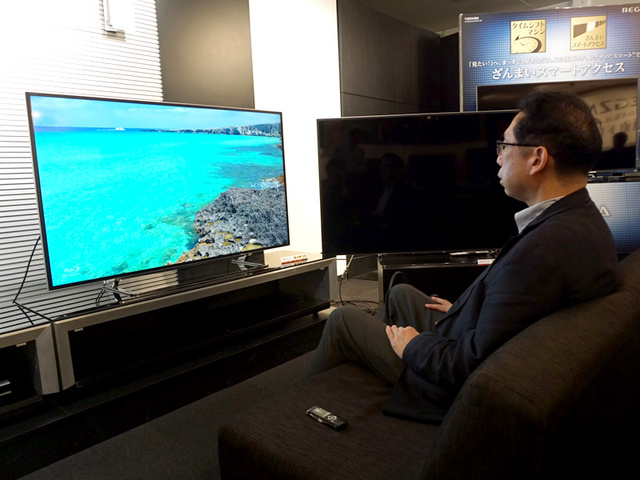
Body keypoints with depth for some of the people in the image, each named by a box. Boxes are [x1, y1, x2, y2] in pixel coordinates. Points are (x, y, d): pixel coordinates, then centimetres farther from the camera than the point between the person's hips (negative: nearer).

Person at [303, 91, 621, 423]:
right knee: (399, 293, 24)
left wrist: (414, 345, -13)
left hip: (461, 391, -9)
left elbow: (473, 365, -30)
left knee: (343, 319, 5)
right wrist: (462, 309, 11)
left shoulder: (541, 250, -36)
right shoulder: (587, 221, -4)